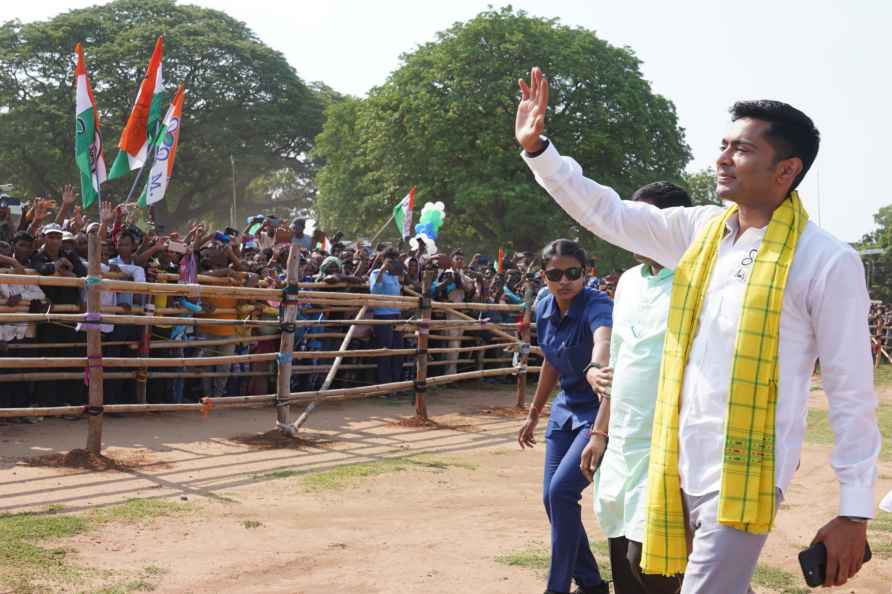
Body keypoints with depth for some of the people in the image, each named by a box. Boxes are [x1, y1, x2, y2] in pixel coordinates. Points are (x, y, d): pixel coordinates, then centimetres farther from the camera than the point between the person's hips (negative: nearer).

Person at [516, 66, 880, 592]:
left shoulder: (827, 262, -11)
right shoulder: (699, 230, 6)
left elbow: (852, 394, -9)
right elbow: (605, 213, 13)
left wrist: (854, 512, -10)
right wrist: (537, 147, 2)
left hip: (743, 476, -6)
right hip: (680, 465, 6)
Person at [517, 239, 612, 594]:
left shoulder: (597, 306, -23)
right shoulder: (545, 310, 0)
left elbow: (604, 342, -47)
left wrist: (596, 369, -69)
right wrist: (534, 414, 21)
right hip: (566, 409, 8)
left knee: (562, 489, -19)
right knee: (551, 497, 8)